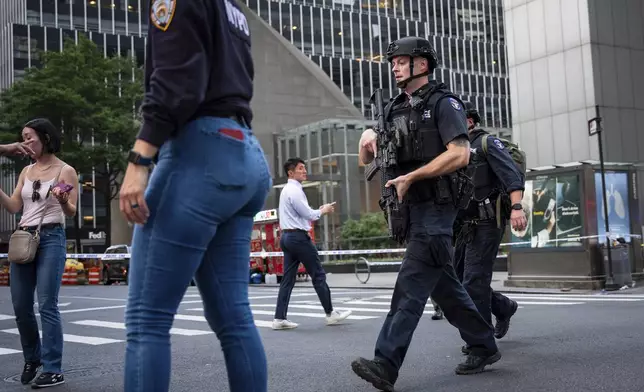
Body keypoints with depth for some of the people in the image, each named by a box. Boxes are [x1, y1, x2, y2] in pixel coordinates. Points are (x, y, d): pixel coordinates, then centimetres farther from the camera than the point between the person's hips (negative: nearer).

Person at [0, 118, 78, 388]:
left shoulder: (65, 171, -1)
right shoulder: (27, 171, 15)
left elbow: (71, 212, -7)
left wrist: (63, 201, -30)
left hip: (51, 239, -6)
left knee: (47, 306, -9)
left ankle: (53, 369, -4)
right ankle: (32, 359, 26)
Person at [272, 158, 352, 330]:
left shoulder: (287, 190, 18)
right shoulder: (294, 190, -13)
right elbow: (308, 214, -14)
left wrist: (319, 210, 13)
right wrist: (323, 211, 3)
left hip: (287, 237, 10)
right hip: (298, 236, -10)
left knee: (288, 278, 6)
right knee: (318, 275, -1)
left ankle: (279, 318, 3)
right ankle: (330, 314, 6)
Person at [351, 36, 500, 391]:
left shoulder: (443, 103, -5)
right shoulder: (394, 110, 16)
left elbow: (459, 154, -18)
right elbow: (367, 161, 18)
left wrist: (411, 176, -18)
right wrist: (367, 137, -4)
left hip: (435, 207, -8)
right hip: (411, 209, 8)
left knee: (411, 285, -14)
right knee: (443, 284, 13)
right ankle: (484, 346, 26)